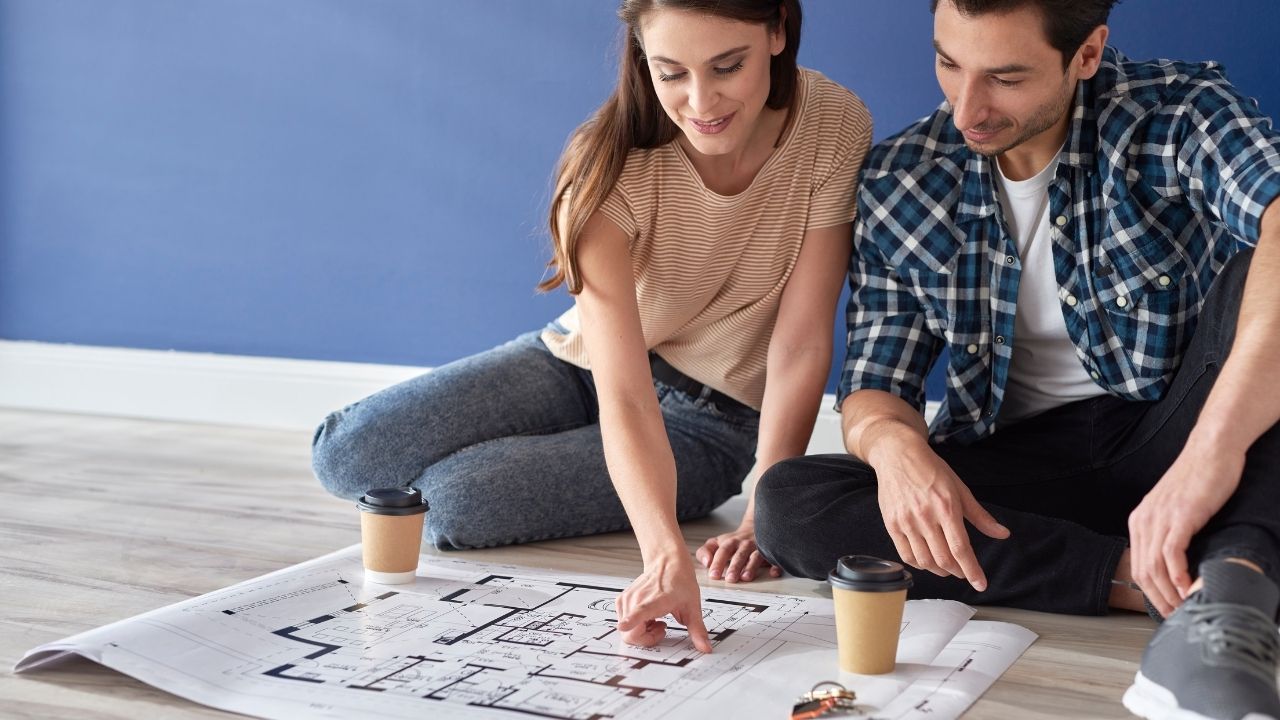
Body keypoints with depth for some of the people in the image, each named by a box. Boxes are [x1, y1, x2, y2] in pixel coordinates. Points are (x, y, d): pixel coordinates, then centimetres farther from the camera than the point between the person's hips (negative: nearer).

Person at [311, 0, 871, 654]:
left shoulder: (834, 130, -23)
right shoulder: (612, 166, -25)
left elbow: (800, 348, -18)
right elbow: (623, 394, -34)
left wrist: (762, 518, -23)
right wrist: (666, 553, -49)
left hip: (716, 420, -2)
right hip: (582, 364, 2)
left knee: (454, 500, -23)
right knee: (348, 453, -13)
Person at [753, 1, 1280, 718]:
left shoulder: (1180, 114, -12)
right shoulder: (899, 184, -1)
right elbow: (876, 384, 2)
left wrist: (1213, 451, -47)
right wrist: (896, 444, -24)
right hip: (1022, 465, 3)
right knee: (789, 502, -22)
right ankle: (1140, 574, -26)